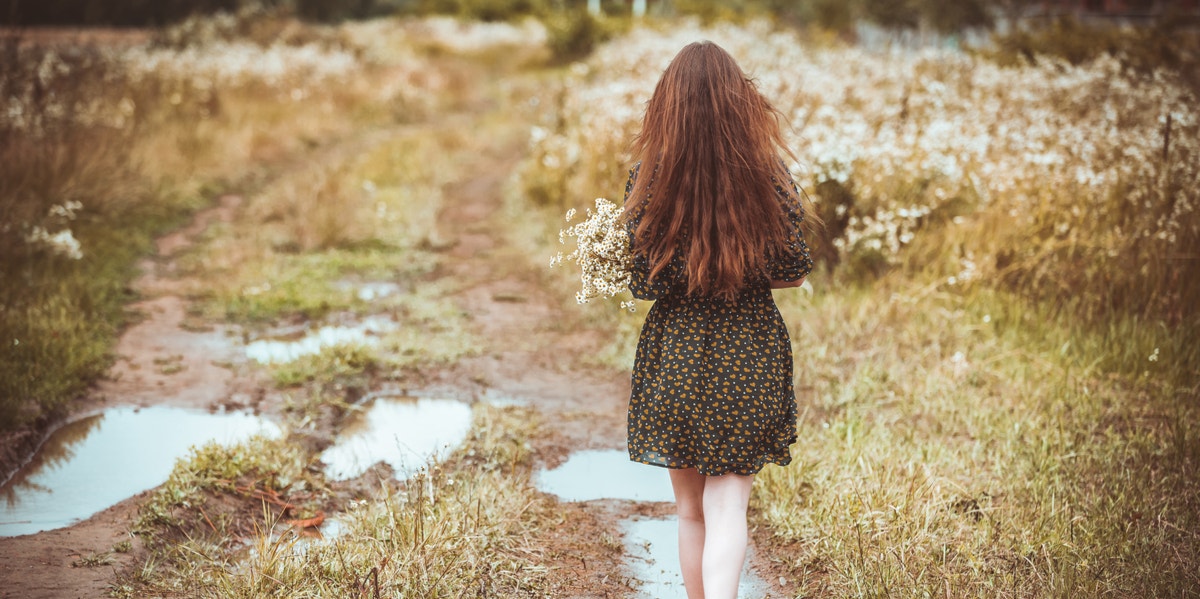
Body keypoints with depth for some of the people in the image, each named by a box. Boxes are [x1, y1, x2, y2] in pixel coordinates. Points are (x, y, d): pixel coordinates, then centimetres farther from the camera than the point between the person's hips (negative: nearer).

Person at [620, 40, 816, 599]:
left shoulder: (649, 177, -10)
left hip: (675, 353, 1)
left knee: (690, 510, 17)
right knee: (727, 509, 3)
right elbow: (793, 272, -1)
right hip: (750, 354, 0)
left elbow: (645, 284, -9)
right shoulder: (767, 173, -8)